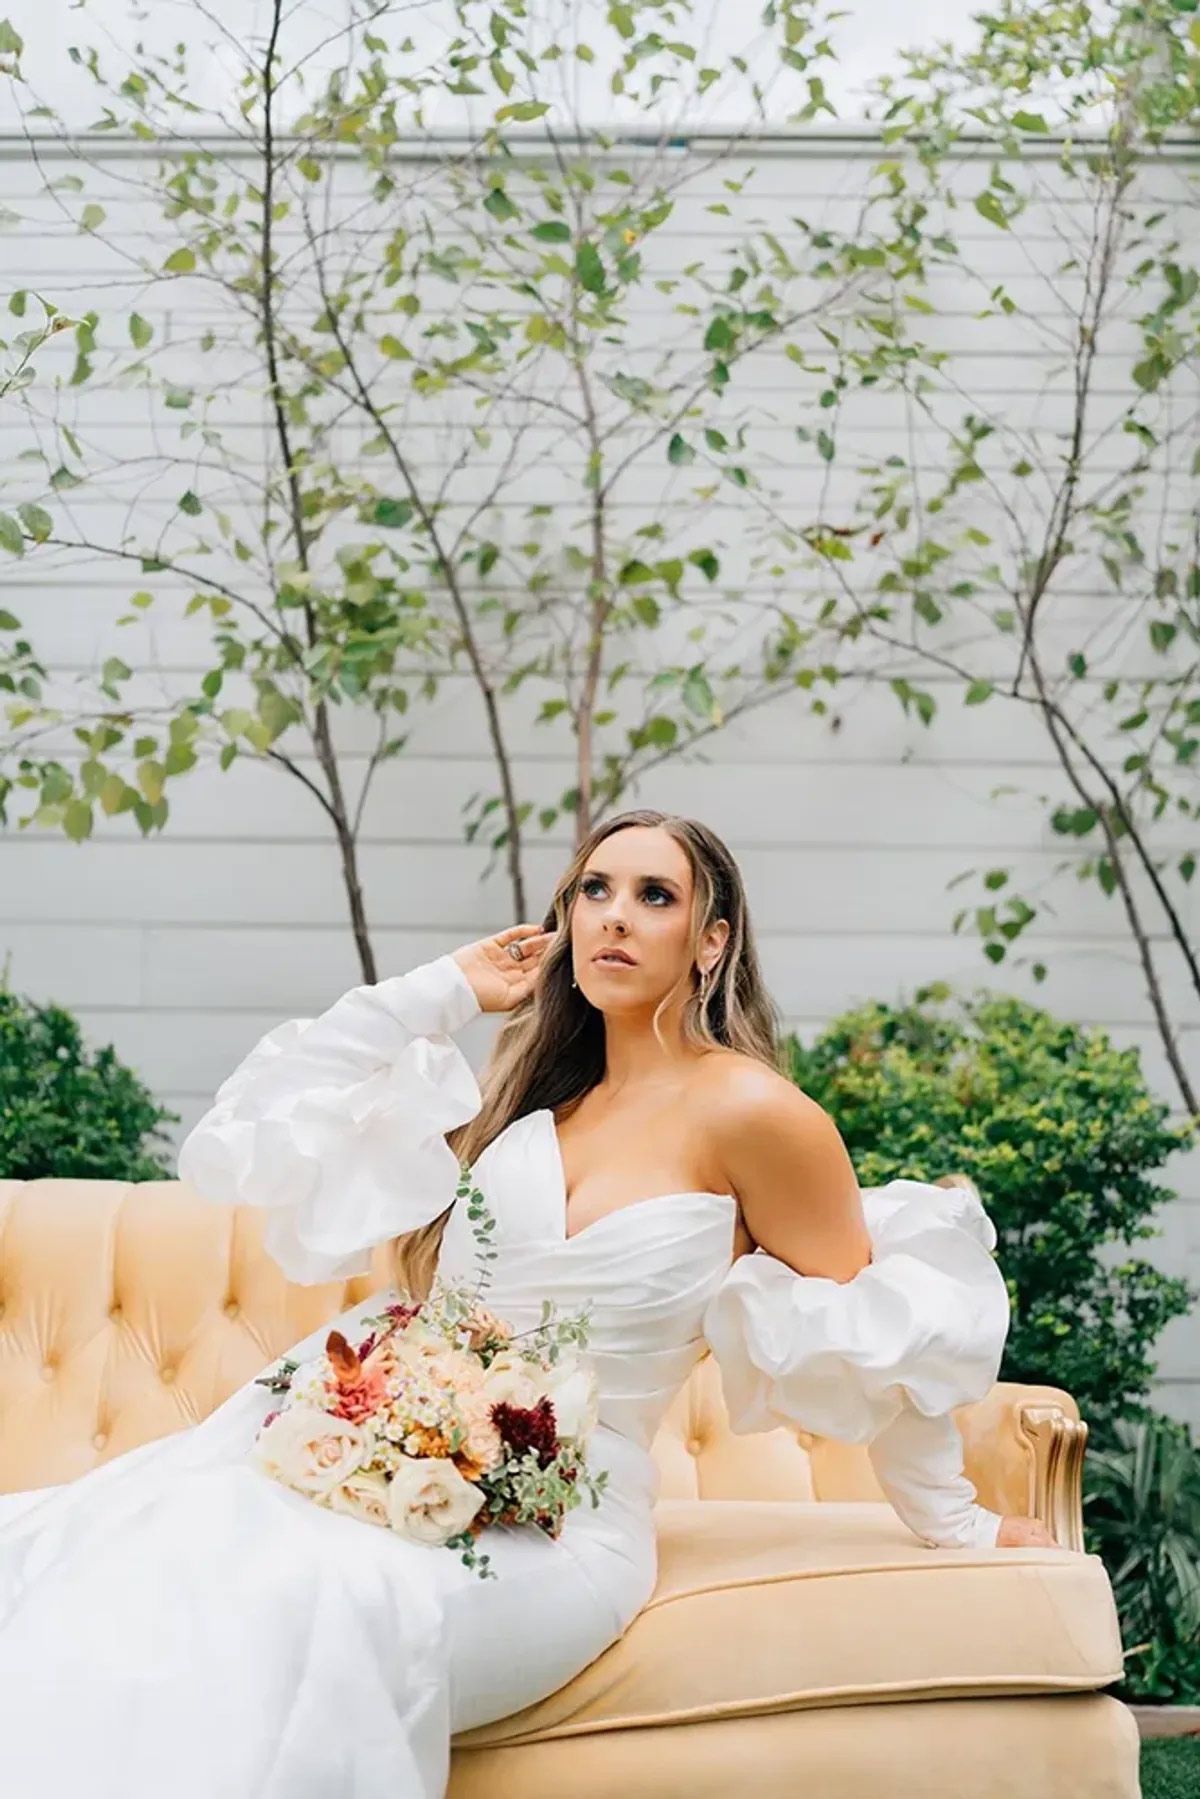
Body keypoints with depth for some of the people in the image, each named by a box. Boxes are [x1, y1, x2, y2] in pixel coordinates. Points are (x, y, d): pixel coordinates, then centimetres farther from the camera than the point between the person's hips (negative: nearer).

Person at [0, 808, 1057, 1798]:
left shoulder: (747, 1111, -2)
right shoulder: (523, 1100, 17)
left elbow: (883, 1340, 5)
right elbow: (255, 1138, 16)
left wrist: (953, 1524, 12)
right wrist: (443, 989, 15)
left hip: (554, 1520, -5)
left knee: (284, 1603, -36)